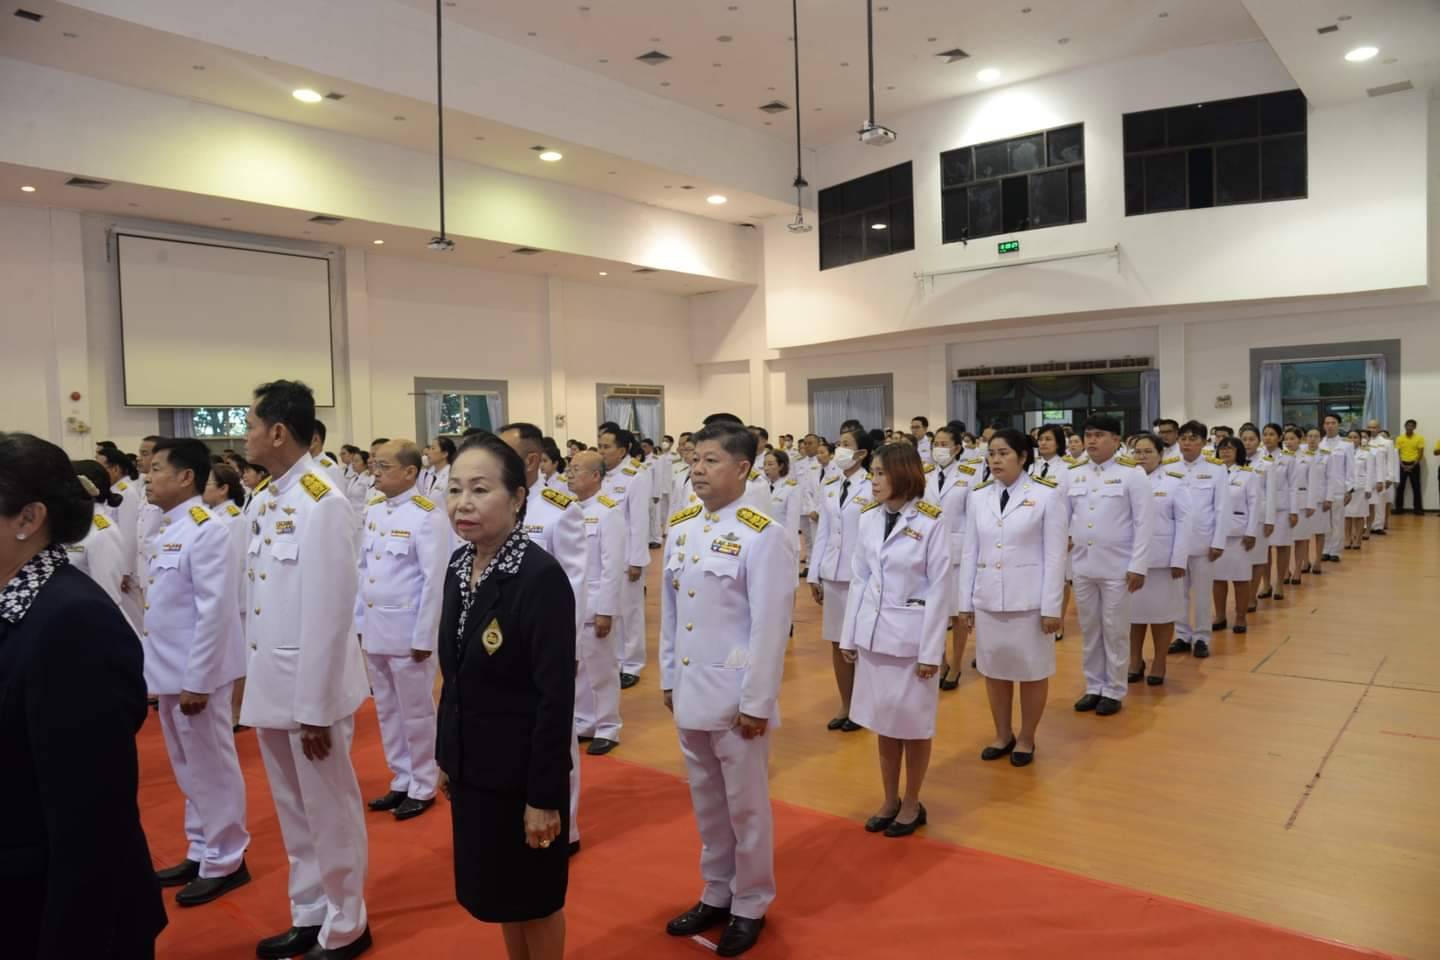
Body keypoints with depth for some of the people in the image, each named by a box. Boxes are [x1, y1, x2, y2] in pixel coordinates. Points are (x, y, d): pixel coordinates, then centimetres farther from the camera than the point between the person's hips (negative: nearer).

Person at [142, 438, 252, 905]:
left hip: (196, 674, -9)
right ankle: (201, 852, 32)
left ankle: (225, 861, 17)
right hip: (168, 671, 9)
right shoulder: (162, 530, 11)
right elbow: (158, 603, 14)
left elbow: (215, 609, -20)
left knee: (212, 769, 4)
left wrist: (196, 680, -20)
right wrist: (170, 673, 12)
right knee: (188, 770, 18)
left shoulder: (206, 531, -17)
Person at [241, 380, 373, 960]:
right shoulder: (263, 499, 6)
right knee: (294, 811, 20)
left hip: (310, 686, -8)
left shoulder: (324, 504, -19)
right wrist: (254, 675, 12)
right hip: (269, 683, 8)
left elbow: (329, 614, -20)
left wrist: (314, 707, -17)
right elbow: (256, 599, 11)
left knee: (330, 810, 8)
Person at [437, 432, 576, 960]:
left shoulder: (542, 577, -23)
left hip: (523, 770, -7)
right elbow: (457, 675, 8)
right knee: (496, 890, 22)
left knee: (536, 896, 14)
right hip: (471, 765, 7)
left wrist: (544, 794, -18)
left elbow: (557, 697, -21)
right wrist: (447, 753, 13)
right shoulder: (459, 564, 0)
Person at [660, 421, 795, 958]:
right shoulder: (679, 528, 5)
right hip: (689, 690, 6)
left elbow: (770, 626, -15)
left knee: (744, 805, 10)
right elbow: (669, 610, 10)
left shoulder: (763, 535, -15)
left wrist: (755, 702, -15)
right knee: (707, 801, 19)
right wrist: (668, 678, 12)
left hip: (735, 694, -6)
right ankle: (716, 895, 36)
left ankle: (750, 906, 28)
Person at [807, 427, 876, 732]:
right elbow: (823, 532, 11)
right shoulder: (828, 487, 9)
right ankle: (845, 707, 25)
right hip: (832, 574, 6)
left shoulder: (873, 487, -9)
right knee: (837, 643, 12)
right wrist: (814, 574, 10)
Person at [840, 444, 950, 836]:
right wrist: (849, 636, 7)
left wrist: (931, 650, -12)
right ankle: (890, 800, 29)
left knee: (913, 724, 8)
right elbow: (859, 580, 7)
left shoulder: (931, 522, -12)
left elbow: (941, 589, -11)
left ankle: (912, 804, 26)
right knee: (883, 722, 14)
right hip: (873, 633, 5)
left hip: (912, 633, -4)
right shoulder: (868, 519, 2)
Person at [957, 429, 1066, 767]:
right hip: (987, 599, 4)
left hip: (1029, 599, -3)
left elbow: (1055, 555, -7)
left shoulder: (1046, 494, -6)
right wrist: (965, 601, 6)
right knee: (994, 670, 12)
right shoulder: (978, 496, 5)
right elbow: (970, 552, 7)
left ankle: (1026, 739, 26)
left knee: (1032, 672, 9)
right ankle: (1003, 735, 29)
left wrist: (1051, 607, -10)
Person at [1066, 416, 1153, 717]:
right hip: (1082, 565, 4)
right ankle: (1093, 687, 25)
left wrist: (1138, 566, -11)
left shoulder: (1131, 473, -7)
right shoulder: (1072, 474, 5)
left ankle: (1114, 691, 18)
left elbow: (1142, 522, -8)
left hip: (1117, 566, -4)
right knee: (1089, 630, 12)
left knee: (1115, 631, 6)